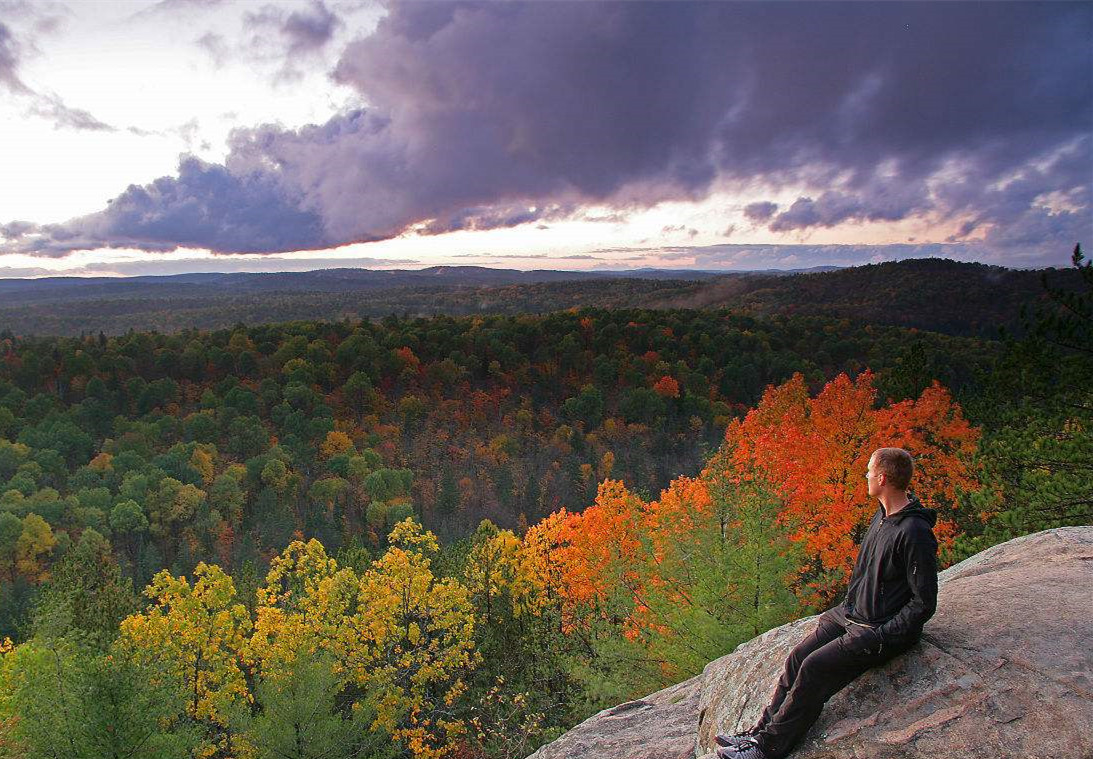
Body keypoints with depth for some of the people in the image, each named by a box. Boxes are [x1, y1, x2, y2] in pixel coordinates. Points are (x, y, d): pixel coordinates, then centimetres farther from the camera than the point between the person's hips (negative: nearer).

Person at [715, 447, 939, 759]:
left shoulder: (915, 532, -23)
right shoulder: (883, 514, 6)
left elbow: (924, 604, -20)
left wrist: (880, 636, -20)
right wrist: (848, 604, 10)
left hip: (881, 631, -8)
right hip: (850, 614, 8)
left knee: (814, 669, -16)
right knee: (798, 657, -2)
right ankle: (761, 730, 7)